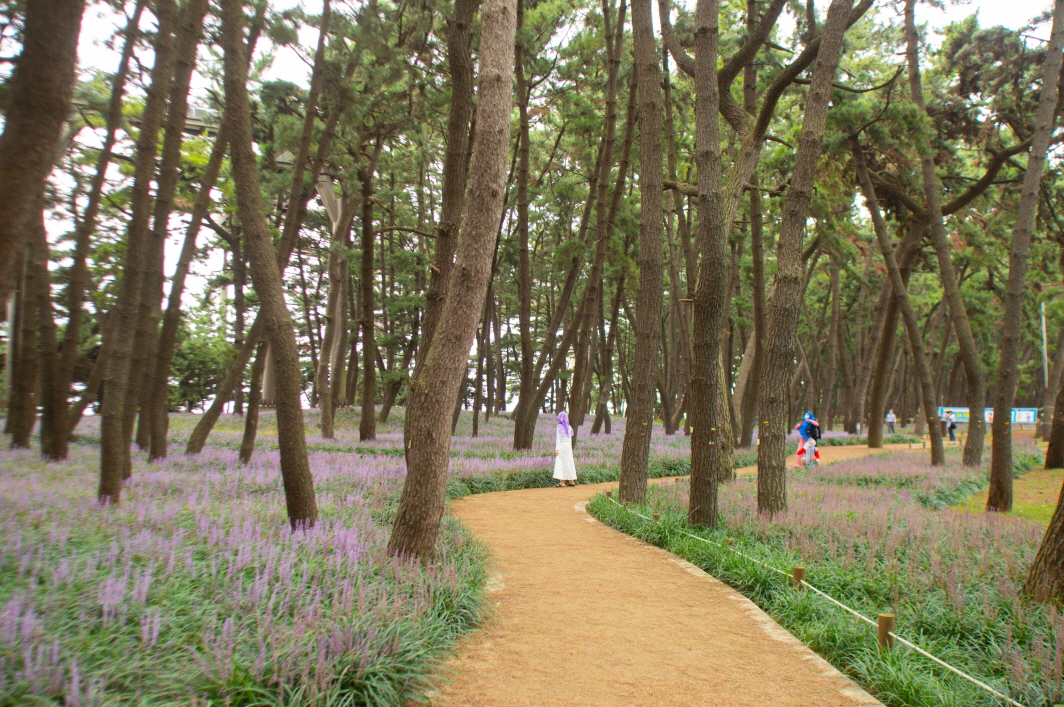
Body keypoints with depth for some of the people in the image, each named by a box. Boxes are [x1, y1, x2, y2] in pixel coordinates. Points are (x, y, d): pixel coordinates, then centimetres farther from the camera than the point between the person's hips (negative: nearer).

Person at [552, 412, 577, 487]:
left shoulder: (560, 427, -10)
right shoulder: (569, 427, 10)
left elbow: (558, 438, -14)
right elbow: (570, 438, 14)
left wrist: (557, 449, -17)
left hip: (561, 446, -7)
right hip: (568, 446, 7)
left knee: (561, 463, -7)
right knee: (569, 463, 11)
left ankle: (562, 482, -12)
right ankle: (571, 481, 14)